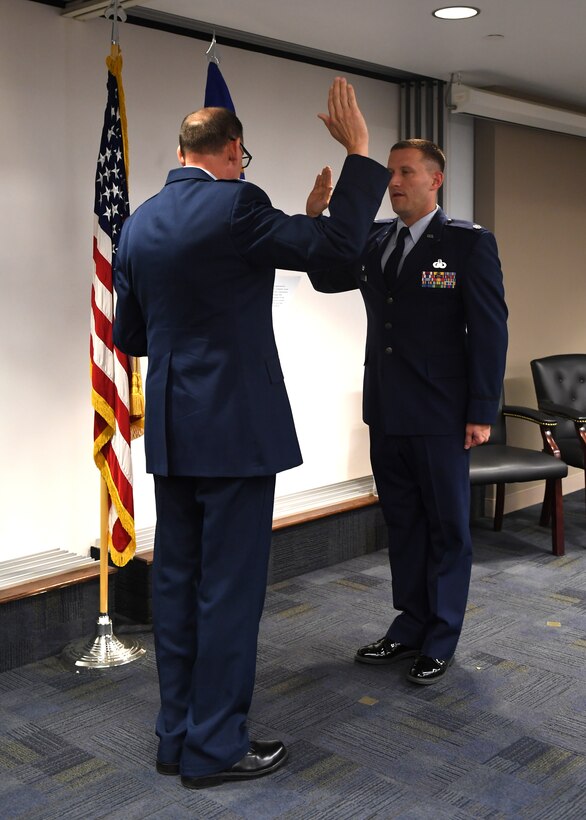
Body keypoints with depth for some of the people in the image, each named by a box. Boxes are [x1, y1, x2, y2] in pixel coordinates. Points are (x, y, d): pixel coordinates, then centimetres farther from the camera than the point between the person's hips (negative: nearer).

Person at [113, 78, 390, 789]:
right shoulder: (235, 205, -13)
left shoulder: (138, 223, 9)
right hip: (235, 428, -7)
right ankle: (214, 747, 13)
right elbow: (339, 242, -10)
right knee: (230, 587, 2)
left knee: (176, 582, 14)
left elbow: (128, 336, 14)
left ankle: (176, 734, 26)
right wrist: (358, 152, -1)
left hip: (169, 432, 8)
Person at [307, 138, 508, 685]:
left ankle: (440, 641, 19)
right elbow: (327, 280, 18)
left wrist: (482, 412, -12)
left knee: (446, 528, 7)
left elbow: (489, 330, -9)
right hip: (386, 413, 6)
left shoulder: (469, 243, -7)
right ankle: (409, 626, 29)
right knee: (402, 523, 15)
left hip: (440, 416, -6)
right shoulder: (375, 240, 9)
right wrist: (315, 221, 0)